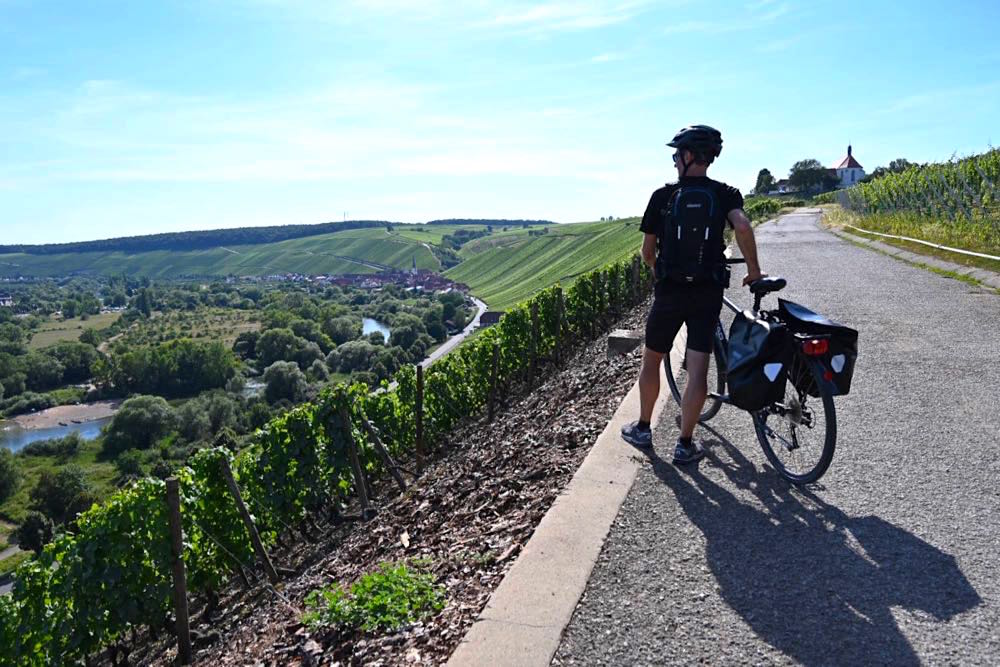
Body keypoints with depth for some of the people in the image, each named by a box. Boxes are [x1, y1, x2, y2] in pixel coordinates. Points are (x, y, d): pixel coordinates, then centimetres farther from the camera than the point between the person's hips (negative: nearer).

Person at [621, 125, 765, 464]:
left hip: (669, 291, 0)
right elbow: (742, 226, -20)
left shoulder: (663, 195, -1)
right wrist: (753, 270, -8)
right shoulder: (726, 194, 1)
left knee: (651, 359, 17)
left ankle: (642, 429, 28)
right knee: (698, 370, 2)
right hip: (709, 293, 1)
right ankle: (685, 444, 6)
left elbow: (647, 251, 1)